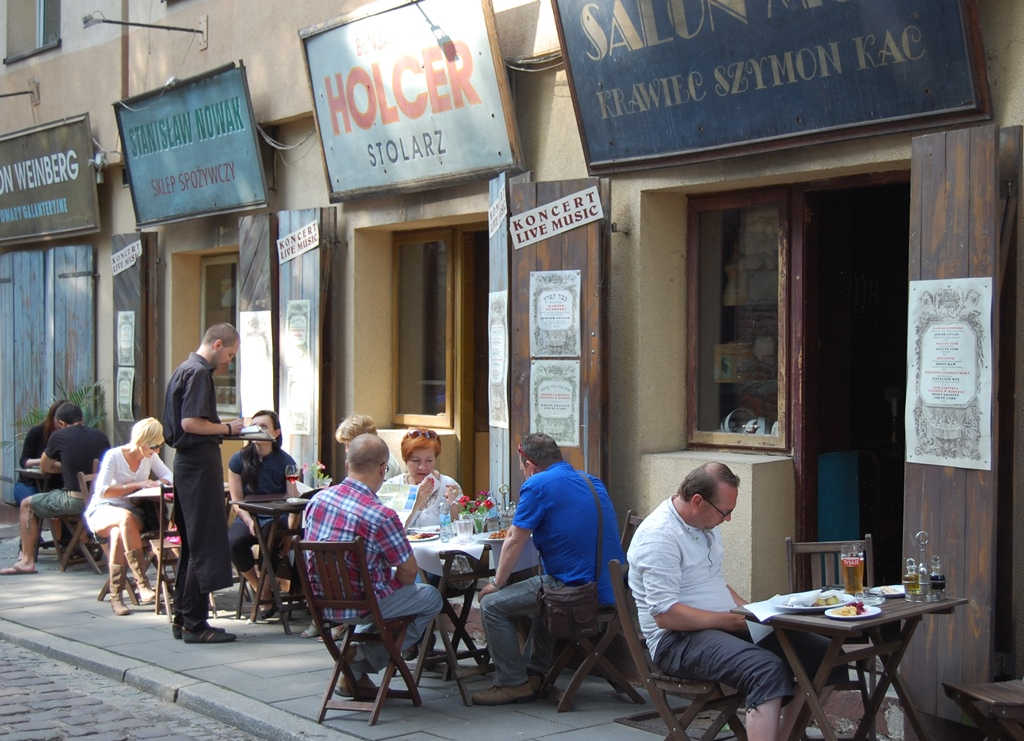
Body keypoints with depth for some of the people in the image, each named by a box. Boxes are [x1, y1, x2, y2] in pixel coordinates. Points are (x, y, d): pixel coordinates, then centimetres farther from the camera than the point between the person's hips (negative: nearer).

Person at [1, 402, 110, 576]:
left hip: (75, 500, -5)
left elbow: (44, 467, 15)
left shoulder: (59, 436, 0)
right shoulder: (100, 436, 10)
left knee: (26, 505, 16)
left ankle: (27, 561, 12)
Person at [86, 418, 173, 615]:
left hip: (132, 510, 5)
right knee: (126, 518, -41)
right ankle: (142, 583, -45)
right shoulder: (113, 456, -13)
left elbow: (169, 476, 10)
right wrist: (137, 485, -26)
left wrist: (158, 484, -14)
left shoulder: (150, 457, 5)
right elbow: (102, 491, -21)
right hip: (102, 511, -5)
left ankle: (116, 596, -29)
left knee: (118, 534, -35)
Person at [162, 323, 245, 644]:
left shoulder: (184, 370, 19)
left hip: (186, 461, 11)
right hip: (200, 463, -11)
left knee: (191, 543, 15)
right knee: (205, 545, -7)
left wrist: (226, 426, 16)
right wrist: (227, 428, -10)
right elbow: (190, 423, -22)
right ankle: (195, 623, -4)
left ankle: (182, 618, 21)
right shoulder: (198, 373, -13)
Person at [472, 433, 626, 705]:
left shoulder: (537, 486, -8)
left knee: (492, 605, -1)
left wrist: (497, 584, 9)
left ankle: (512, 684, 4)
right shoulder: (592, 482, 18)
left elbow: (515, 542, -4)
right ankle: (534, 673, 36)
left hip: (574, 587, -9)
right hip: (609, 588, 9)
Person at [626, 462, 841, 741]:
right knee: (768, 670, -35)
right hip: (679, 639, -9)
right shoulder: (659, 535, -16)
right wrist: (730, 621, -17)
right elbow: (666, 614, -22)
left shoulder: (705, 525, 15)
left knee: (825, 654, -4)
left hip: (726, 624, 9)